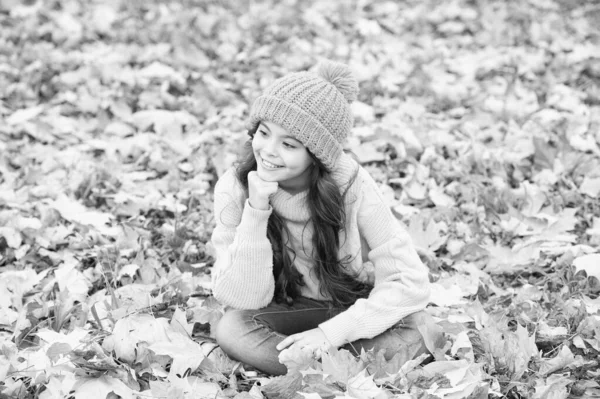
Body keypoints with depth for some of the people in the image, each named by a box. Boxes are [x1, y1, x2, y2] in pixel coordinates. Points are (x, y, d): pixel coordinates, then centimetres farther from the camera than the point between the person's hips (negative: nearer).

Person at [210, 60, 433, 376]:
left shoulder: (350, 184, -22)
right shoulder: (234, 189, -18)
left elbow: (410, 282, -21)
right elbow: (243, 299, -21)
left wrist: (332, 332, -29)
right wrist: (256, 212, -33)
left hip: (357, 312, -1)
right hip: (289, 312, 2)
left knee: (404, 343, -32)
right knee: (231, 329, -30)